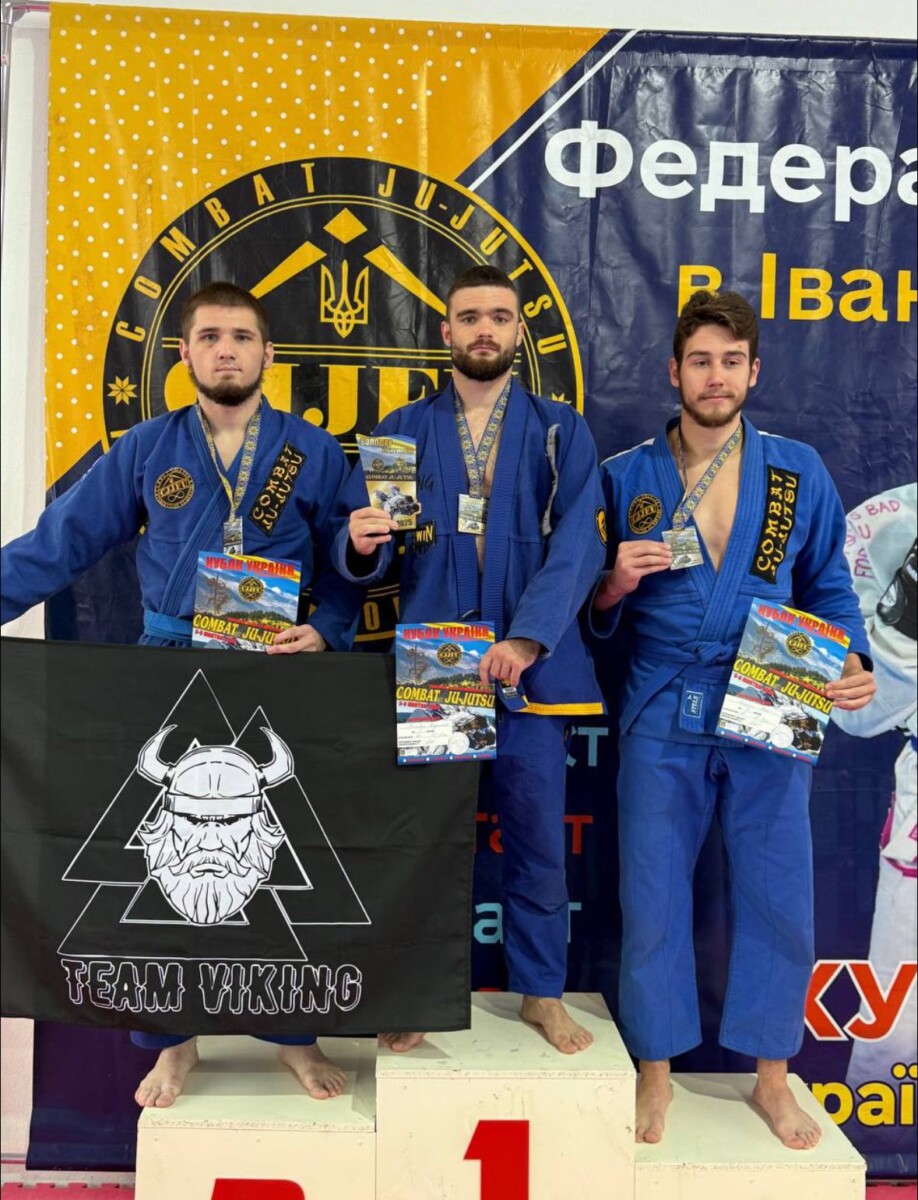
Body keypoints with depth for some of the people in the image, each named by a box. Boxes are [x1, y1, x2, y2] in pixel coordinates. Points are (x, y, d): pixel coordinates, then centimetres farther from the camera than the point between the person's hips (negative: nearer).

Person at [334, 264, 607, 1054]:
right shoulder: (403, 431, 10)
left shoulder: (563, 432, 6)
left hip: (533, 666, 0)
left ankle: (543, 994, 26)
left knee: (537, 839, 8)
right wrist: (363, 544, -21)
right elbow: (365, 554, 4)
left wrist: (528, 639, -20)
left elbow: (579, 545, -7)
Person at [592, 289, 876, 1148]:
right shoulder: (625, 477, 3)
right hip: (662, 716, 0)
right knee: (653, 895, 7)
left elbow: (828, 586, 10)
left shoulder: (799, 472, 5)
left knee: (777, 894, 7)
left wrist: (853, 663, -7)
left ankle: (771, 1075, 29)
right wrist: (616, 584, -15)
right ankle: (656, 1071, 27)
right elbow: (597, 614, 7)